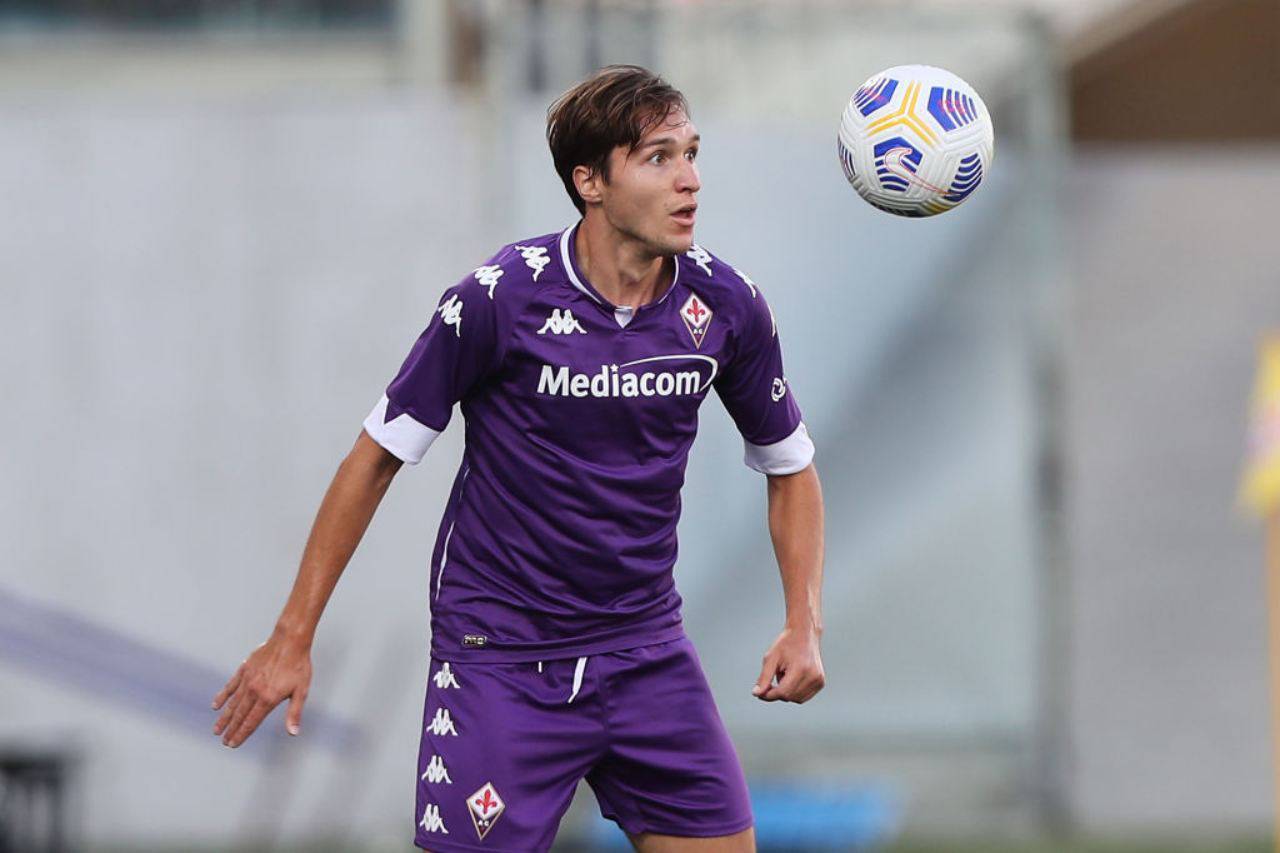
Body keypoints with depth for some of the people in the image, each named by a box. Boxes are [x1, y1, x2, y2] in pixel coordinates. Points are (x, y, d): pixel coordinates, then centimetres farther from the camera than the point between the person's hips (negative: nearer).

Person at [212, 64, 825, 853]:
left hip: (648, 655, 4)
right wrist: (294, 637, -5)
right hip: (500, 661, -4)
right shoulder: (497, 298, -15)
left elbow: (790, 467, 12)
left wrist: (805, 625, -2)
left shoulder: (725, 305, -3)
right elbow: (380, 454, -6)